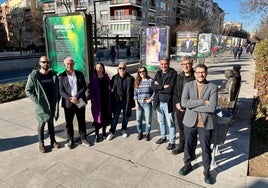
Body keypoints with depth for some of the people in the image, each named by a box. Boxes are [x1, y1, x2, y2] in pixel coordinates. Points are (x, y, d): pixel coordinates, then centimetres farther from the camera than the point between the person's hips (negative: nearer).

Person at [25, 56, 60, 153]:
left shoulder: (53, 75, 2)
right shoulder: (33, 76, -9)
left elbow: (57, 88, 10)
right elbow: (28, 90, -5)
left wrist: (57, 99, 2)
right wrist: (36, 100, -12)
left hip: (52, 104, 3)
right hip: (41, 105, -3)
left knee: (51, 122, 16)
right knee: (42, 123, 8)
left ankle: (53, 141, 29)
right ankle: (41, 143, 23)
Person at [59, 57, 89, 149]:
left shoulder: (80, 74, 4)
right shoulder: (61, 76, -1)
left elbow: (84, 87, -2)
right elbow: (61, 91, -5)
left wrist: (76, 97, -15)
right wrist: (70, 99, -18)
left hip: (80, 102, 1)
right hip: (68, 103, -1)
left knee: (82, 121, 11)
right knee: (69, 122, 8)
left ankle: (83, 138, 27)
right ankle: (70, 140, 24)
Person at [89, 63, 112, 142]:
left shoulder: (106, 77, 3)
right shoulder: (93, 79, -4)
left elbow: (109, 88, 6)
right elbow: (91, 91, -5)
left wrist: (110, 100, 1)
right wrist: (93, 101, -12)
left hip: (106, 100, 3)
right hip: (98, 101, -3)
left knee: (106, 116, 12)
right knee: (98, 117, 1)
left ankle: (104, 132, 29)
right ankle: (97, 135, 11)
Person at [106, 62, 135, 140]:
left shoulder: (130, 78, -6)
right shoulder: (114, 77, 1)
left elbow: (132, 91, -7)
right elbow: (111, 88, 4)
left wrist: (130, 101, -13)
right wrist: (113, 100, -3)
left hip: (127, 101, 0)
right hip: (117, 101, 1)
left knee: (126, 116, 15)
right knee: (115, 117, 6)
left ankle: (124, 130, 35)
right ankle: (112, 132, 17)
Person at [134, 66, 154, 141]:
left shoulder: (150, 80, -3)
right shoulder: (137, 81, 8)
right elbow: (135, 93, 7)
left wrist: (151, 99, -12)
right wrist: (136, 103, -1)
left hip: (147, 103, -3)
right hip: (139, 103, 3)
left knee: (148, 120, 4)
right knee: (138, 119, 10)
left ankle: (147, 133, 24)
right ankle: (140, 132, 30)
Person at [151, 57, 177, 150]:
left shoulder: (173, 73, -13)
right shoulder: (158, 73, 6)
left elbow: (170, 89, -21)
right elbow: (153, 86, -4)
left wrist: (158, 87, -12)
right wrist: (162, 86, -17)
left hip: (168, 103, -6)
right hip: (158, 102, 6)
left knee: (170, 123, 6)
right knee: (161, 122, 21)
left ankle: (172, 142, 21)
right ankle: (163, 137, 40)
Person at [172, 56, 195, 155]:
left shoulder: (195, 77, -11)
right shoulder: (179, 76, 9)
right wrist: (177, 103, 1)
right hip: (179, 107, 6)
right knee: (181, 127, 19)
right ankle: (181, 146, 36)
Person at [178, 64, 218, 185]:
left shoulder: (213, 87, -7)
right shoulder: (188, 85, -3)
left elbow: (212, 108, -18)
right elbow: (184, 102, -17)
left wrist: (192, 105, -17)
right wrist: (203, 102, -21)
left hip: (205, 123, -1)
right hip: (190, 122, 2)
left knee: (206, 148, 13)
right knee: (188, 145, 18)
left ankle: (207, 170, 36)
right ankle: (187, 165, 43)